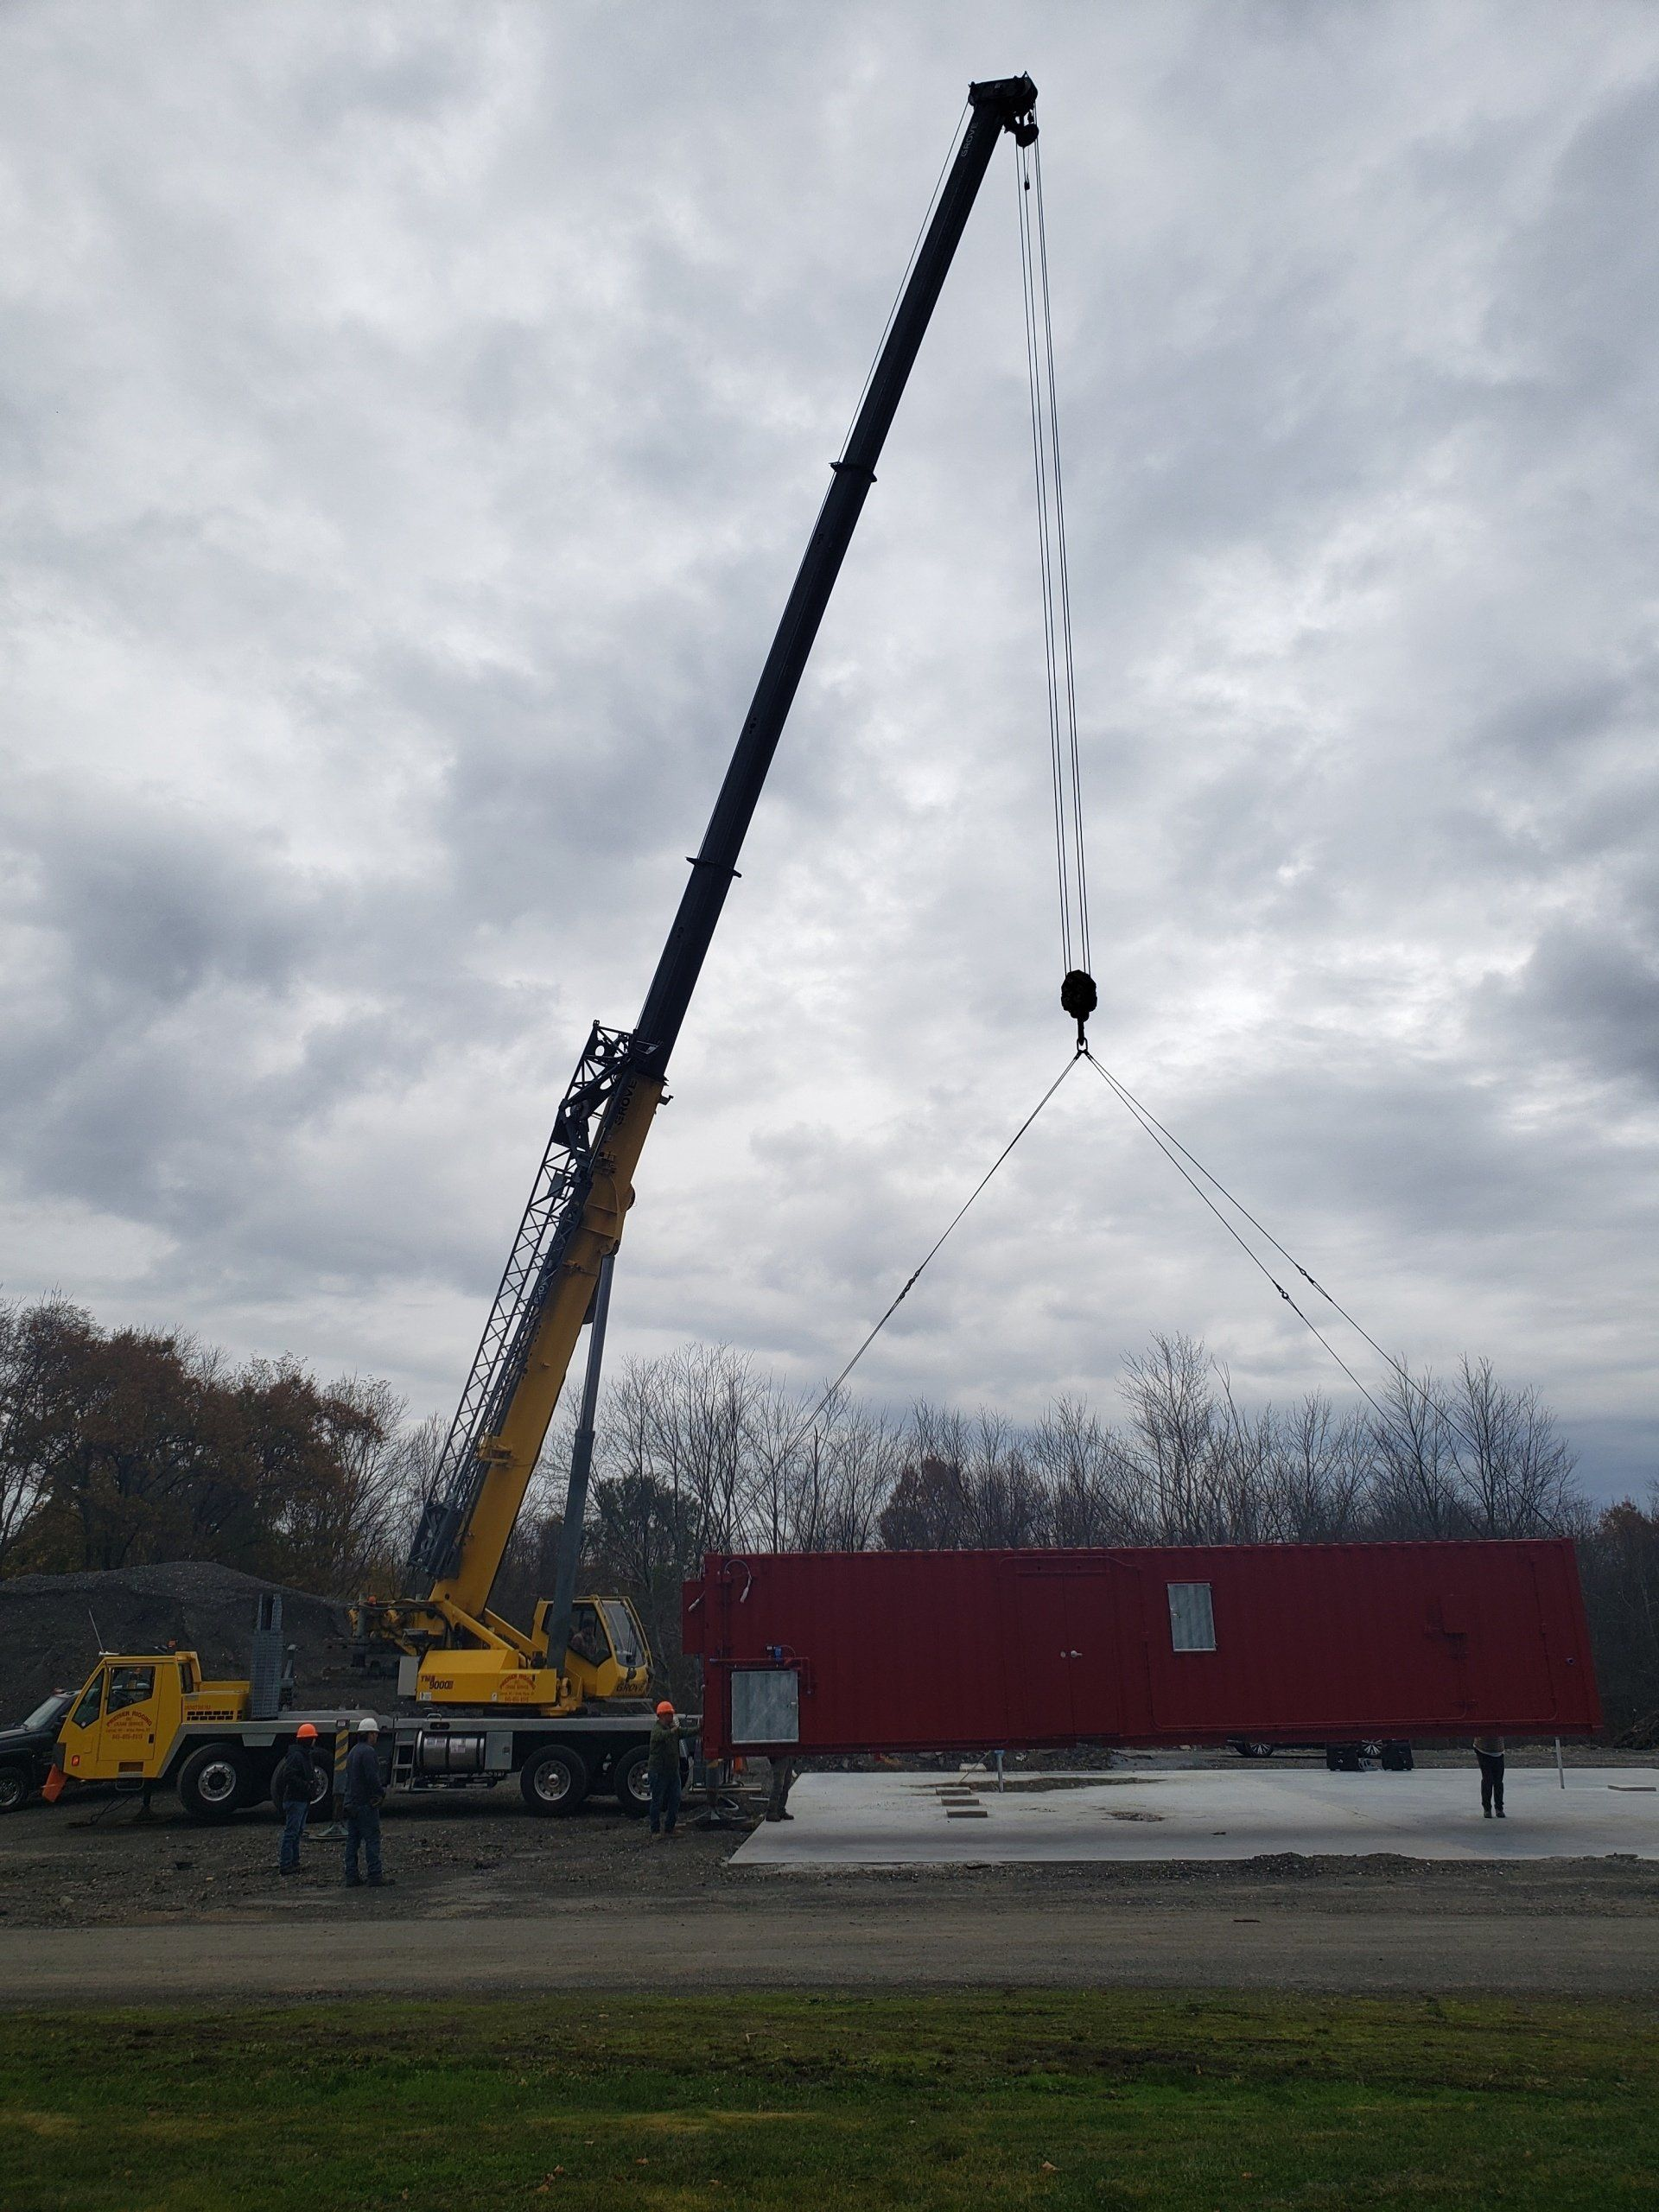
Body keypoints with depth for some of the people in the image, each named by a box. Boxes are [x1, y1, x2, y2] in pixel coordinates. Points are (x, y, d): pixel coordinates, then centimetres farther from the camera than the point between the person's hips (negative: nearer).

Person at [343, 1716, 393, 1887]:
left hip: (351, 1802, 9)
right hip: (365, 1803, -9)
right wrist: (381, 1794, -9)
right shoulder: (368, 1751, -14)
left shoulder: (353, 1751, 17)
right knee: (372, 1839, -5)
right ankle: (375, 1876, -5)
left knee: (352, 1840, 9)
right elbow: (372, 1777, -22)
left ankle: (351, 1877, 10)